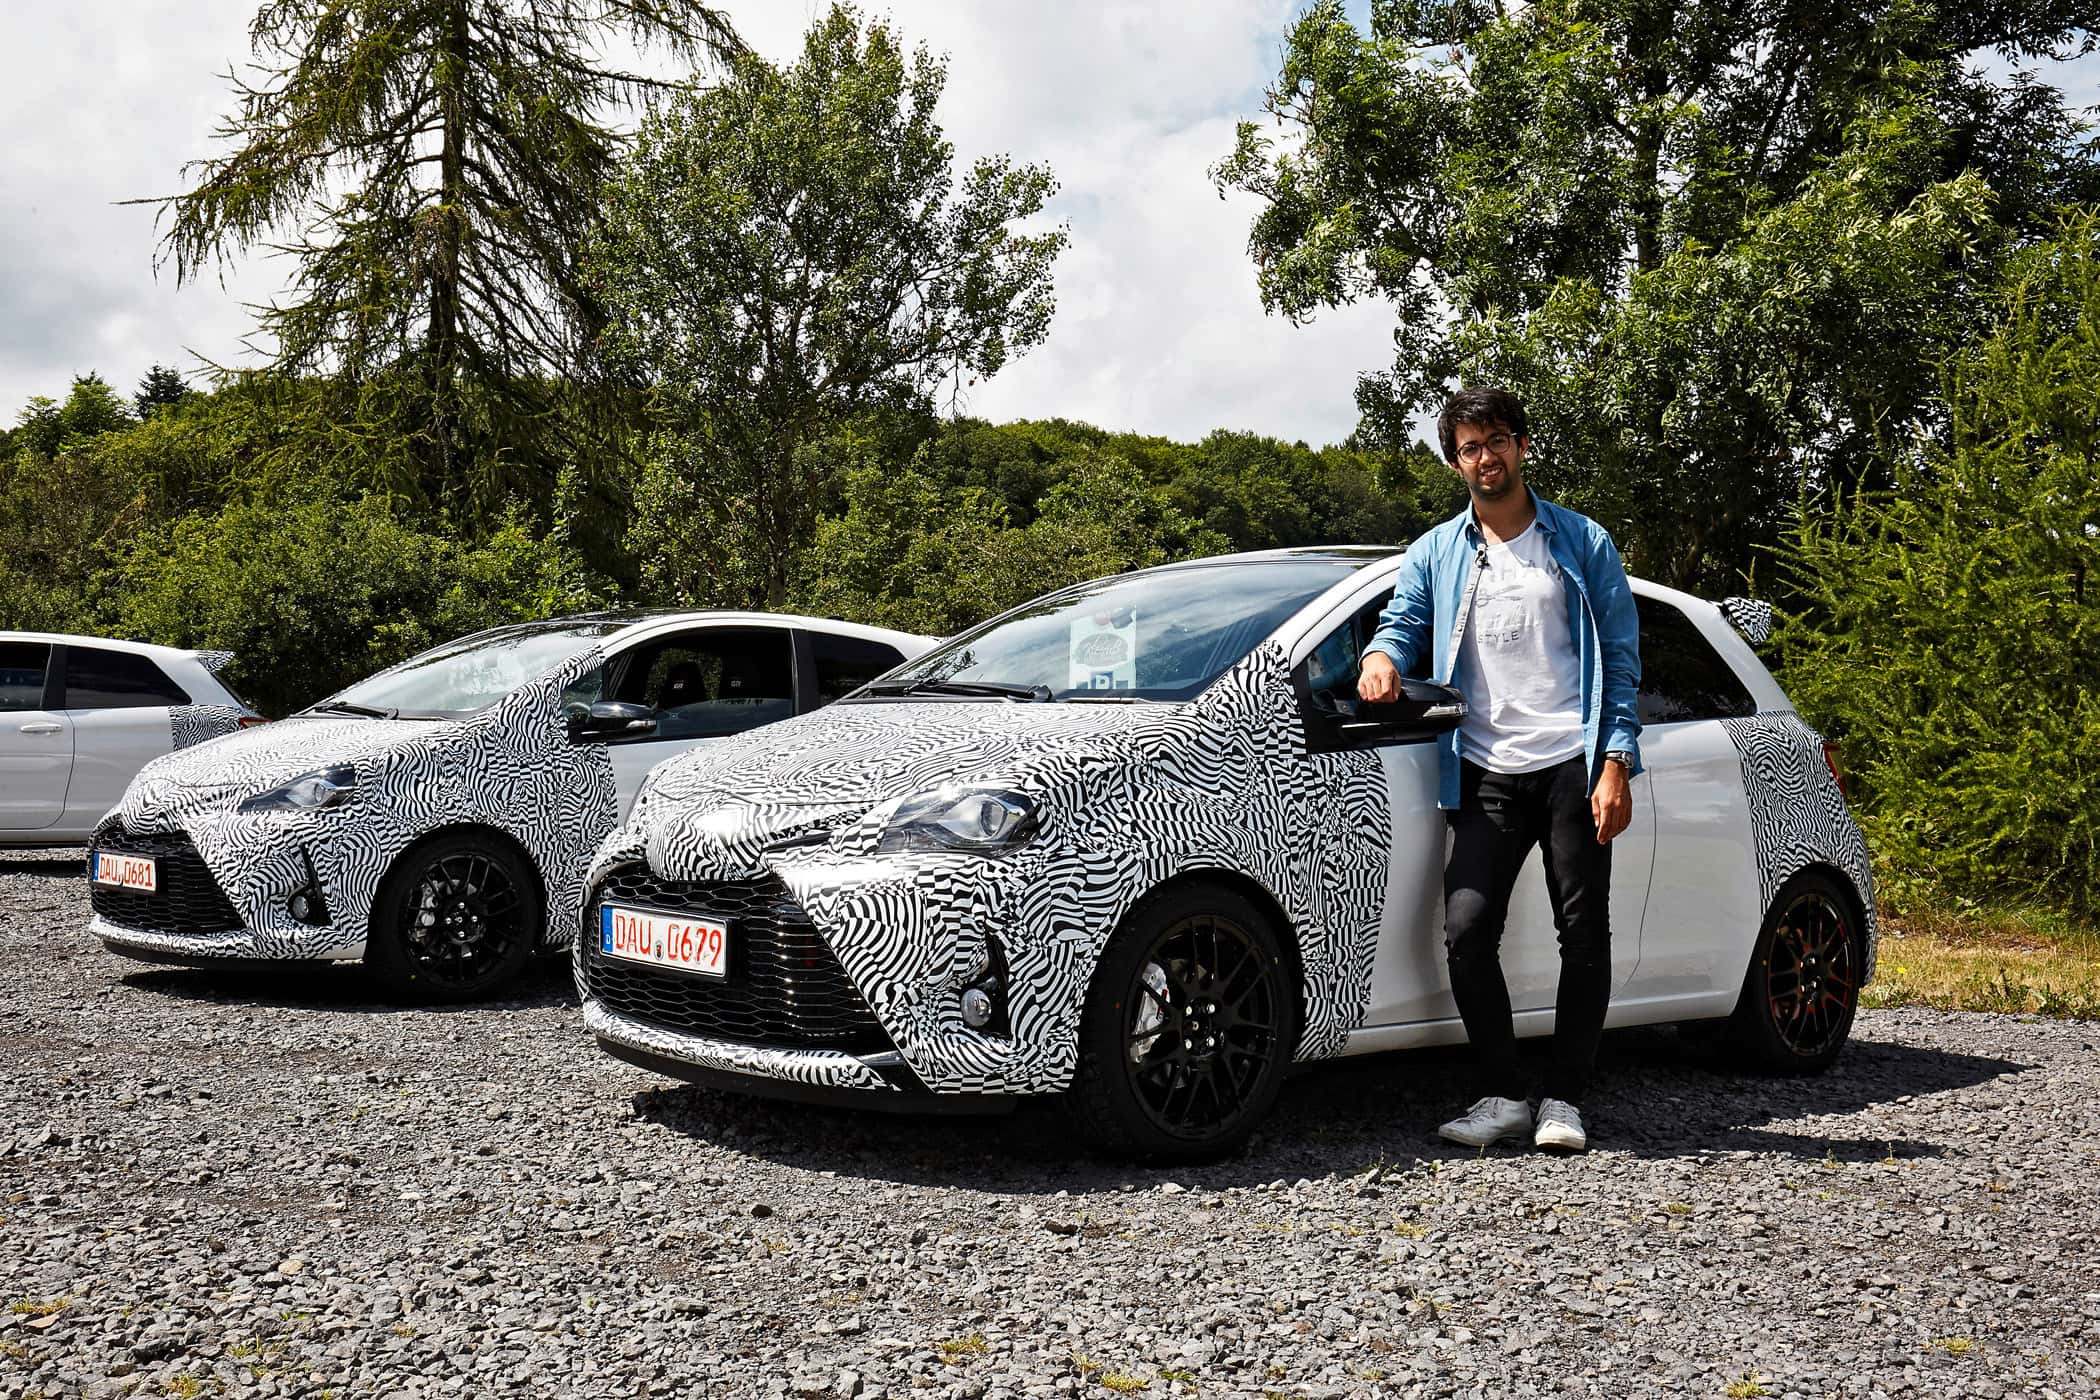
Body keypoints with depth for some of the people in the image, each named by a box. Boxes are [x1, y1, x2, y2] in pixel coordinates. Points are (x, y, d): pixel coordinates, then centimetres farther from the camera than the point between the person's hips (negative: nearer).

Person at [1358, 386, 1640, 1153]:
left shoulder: (1583, 544, 7)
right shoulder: (1435, 554, 14)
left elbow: (1622, 658, 5)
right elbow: (1403, 620, 12)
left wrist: (1617, 764, -5)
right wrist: (1382, 656, -15)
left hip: (1573, 766, -1)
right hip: (1487, 774, 2)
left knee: (1584, 933, 0)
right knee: (1466, 930, -8)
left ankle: (1563, 1098, 13)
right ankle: (1506, 1094, 6)